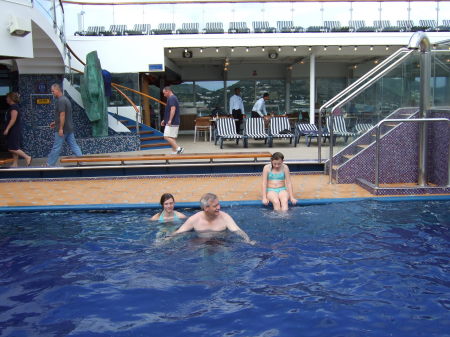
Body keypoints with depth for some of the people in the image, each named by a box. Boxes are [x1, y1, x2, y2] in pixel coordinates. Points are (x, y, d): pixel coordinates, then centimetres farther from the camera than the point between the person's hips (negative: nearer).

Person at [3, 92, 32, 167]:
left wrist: (7, 129, -22)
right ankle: (15, 164, 13)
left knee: (12, 148, -10)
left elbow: (13, 119, -22)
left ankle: (27, 157, -6)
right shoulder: (13, 106, 15)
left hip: (14, 131, -10)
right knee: (14, 148, 10)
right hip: (13, 131, 10)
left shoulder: (14, 107, -15)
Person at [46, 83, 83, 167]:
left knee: (56, 148, 0)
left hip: (63, 129, -9)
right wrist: (55, 122, 25)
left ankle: (50, 164, 9)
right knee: (74, 146, 8)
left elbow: (62, 115, -22)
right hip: (69, 128, 9)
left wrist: (61, 128, -21)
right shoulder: (65, 99, 15)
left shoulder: (61, 101, -16)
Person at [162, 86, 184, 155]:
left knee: (167, 137, -13)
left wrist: (170, 120, -28)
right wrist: (165, 120, 28)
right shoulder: (174, 98, 21)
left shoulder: (171, 98, -11)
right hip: (175, 122, 10)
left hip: (172, 123, -10)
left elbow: (173, 109, -24)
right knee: (173, 138, 10)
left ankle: (178, 148, -18)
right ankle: (174, 152, 11)